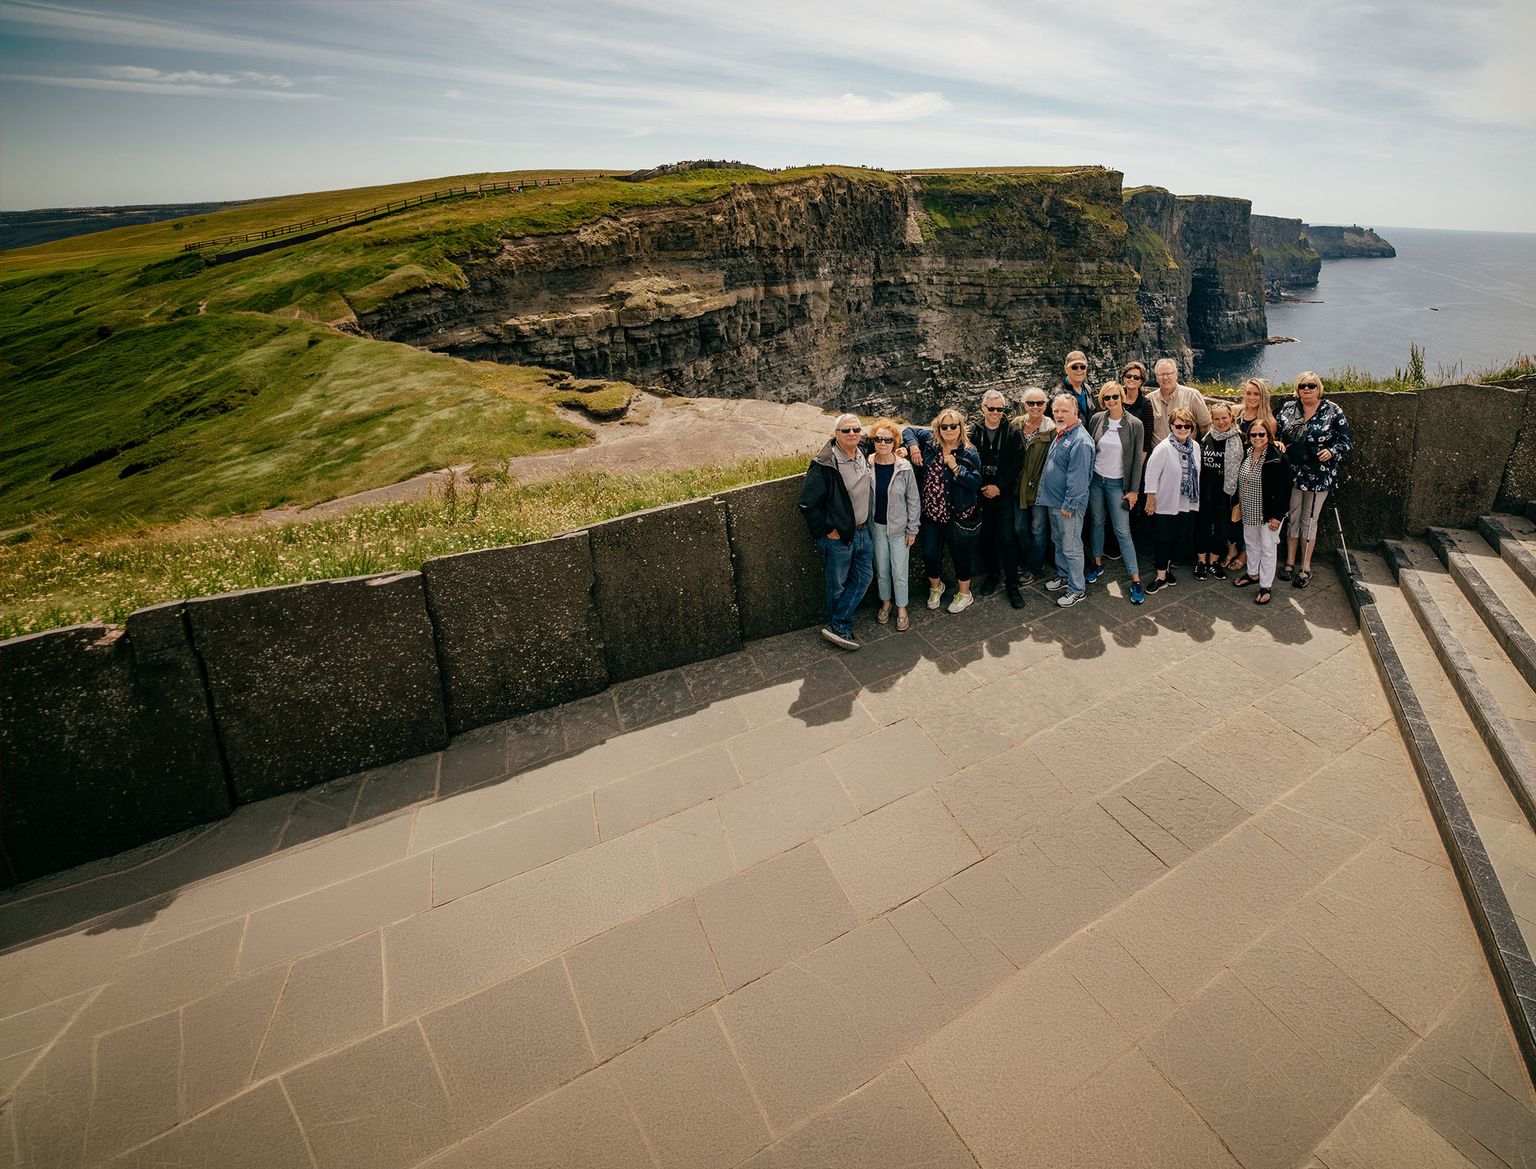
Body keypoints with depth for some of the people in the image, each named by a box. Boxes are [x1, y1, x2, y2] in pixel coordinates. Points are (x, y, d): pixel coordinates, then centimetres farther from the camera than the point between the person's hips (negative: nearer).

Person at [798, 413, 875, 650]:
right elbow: (807, 503, -19)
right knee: (837, 586, 6)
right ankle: (838, 627, 22)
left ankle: (836, 628, 16)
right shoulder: (824, 464, -20)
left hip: (862, 532, 8)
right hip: (838, 536, -7)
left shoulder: (863, 456, 3)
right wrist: (827, 530, -14)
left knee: (864, 577, 10)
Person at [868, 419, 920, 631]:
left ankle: (902, 609, 21)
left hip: (899, 527, -2)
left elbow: (913, 500, -5)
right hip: (876, 527, 2)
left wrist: (912, 530, -4)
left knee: (899, 572, 3)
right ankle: (885, 603, 35)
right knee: (881, 570, 14)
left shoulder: (904, 468, -11)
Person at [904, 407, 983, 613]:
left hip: (957, 516, -3)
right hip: (930, 513, 3)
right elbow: (908, 431, 13)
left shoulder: (968, 453, -11)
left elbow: (976, 483, -17)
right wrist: (913, 446, -6)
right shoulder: (930, 440, -2)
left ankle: (964, 593, 35)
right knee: (929, 554, 12)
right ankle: (935, 586, 42)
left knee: (960, 555, 12)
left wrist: (956, 467, -25)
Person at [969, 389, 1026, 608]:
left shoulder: (1012, 433, -2)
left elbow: (1016, 463, -5)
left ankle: (1012, 583, 7)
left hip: (1004, 495, -1)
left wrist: (999, 486, -12)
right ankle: (992, 574, 29)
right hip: (980, 494, 1)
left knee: (1007, 538, -2)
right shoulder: (973, 431, -1)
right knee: (986, 535, 12)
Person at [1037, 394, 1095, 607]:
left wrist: (1068, 505, -22)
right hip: (1054, 501, 10)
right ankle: (1063, 575, 39)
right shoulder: (1060, 434, 10)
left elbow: (1078, 478, -24)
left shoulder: (1080, 441, -21)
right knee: (1058, 541, 22)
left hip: (1068, 505, -10)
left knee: (1071, 547, 0)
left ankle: (1077, 589, 12)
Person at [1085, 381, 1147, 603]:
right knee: (1097, 522, 14)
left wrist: (1134, 490, -6)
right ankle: (1098, 564, 32)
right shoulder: (1096, 419, -2)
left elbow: (1137, 459, -5)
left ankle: (1136, 579, 2)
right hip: (1095, 479, 3)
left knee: (1123, 531, -4)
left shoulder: (1134, 424, -8)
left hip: (1117, 483, -3)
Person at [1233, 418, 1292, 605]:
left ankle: (1265, 585, 15)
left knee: (1267, 549, 4)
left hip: (1268, 513, -6)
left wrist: (1277, 515, -18)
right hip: (1249, 512, 6)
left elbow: (1285, 489, -17)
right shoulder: (1246, 454, 1)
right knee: (1251, 543, 21)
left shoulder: (1278, 458, -19)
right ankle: (1253, 574, 41)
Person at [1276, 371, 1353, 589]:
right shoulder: (1288, 408, 5)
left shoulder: (1333, 411, -3)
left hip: (1319, 477, -2)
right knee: (1291, 518, 10)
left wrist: (1332, 452, -20)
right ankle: (1290, 562, 23)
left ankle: (1306, 568, 15)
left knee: (1309, 521, 4)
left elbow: (1347, 441, -1)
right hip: (1291, 474, 3)